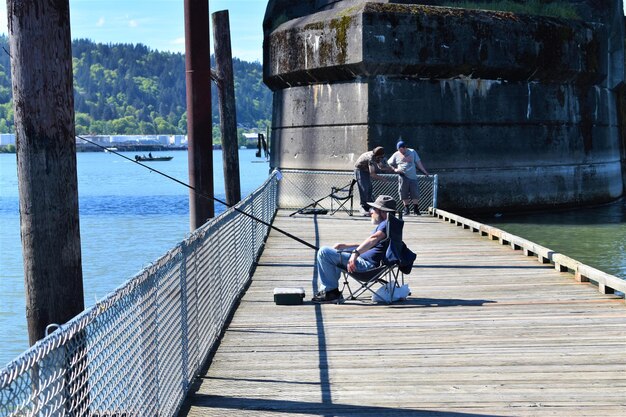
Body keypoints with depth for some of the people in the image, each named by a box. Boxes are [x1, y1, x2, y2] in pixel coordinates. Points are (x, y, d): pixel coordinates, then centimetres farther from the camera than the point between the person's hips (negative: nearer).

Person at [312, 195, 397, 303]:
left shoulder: (387, 224, -13)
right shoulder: (385, 225, 21)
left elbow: (373, 239, -32)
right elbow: (366, 246, 28)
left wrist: (355, 253, -40)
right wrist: (343, 246, 21)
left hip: (367, 264, -12)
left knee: (324, 252, -15)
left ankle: (332, 292, -8)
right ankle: (326, 290, 28)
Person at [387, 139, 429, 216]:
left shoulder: (412, 152, 8)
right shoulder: (396, 155, 6)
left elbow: (418, 162, 11)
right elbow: (389, 163, 14)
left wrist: (425, 172, 9)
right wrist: (395, 169, -2)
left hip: (413, 177, 0)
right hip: (403, 177, 0)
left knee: (415, 194, -3)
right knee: (404, 194, -1)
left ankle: (416, 209, 7)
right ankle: (406, 209, 10)